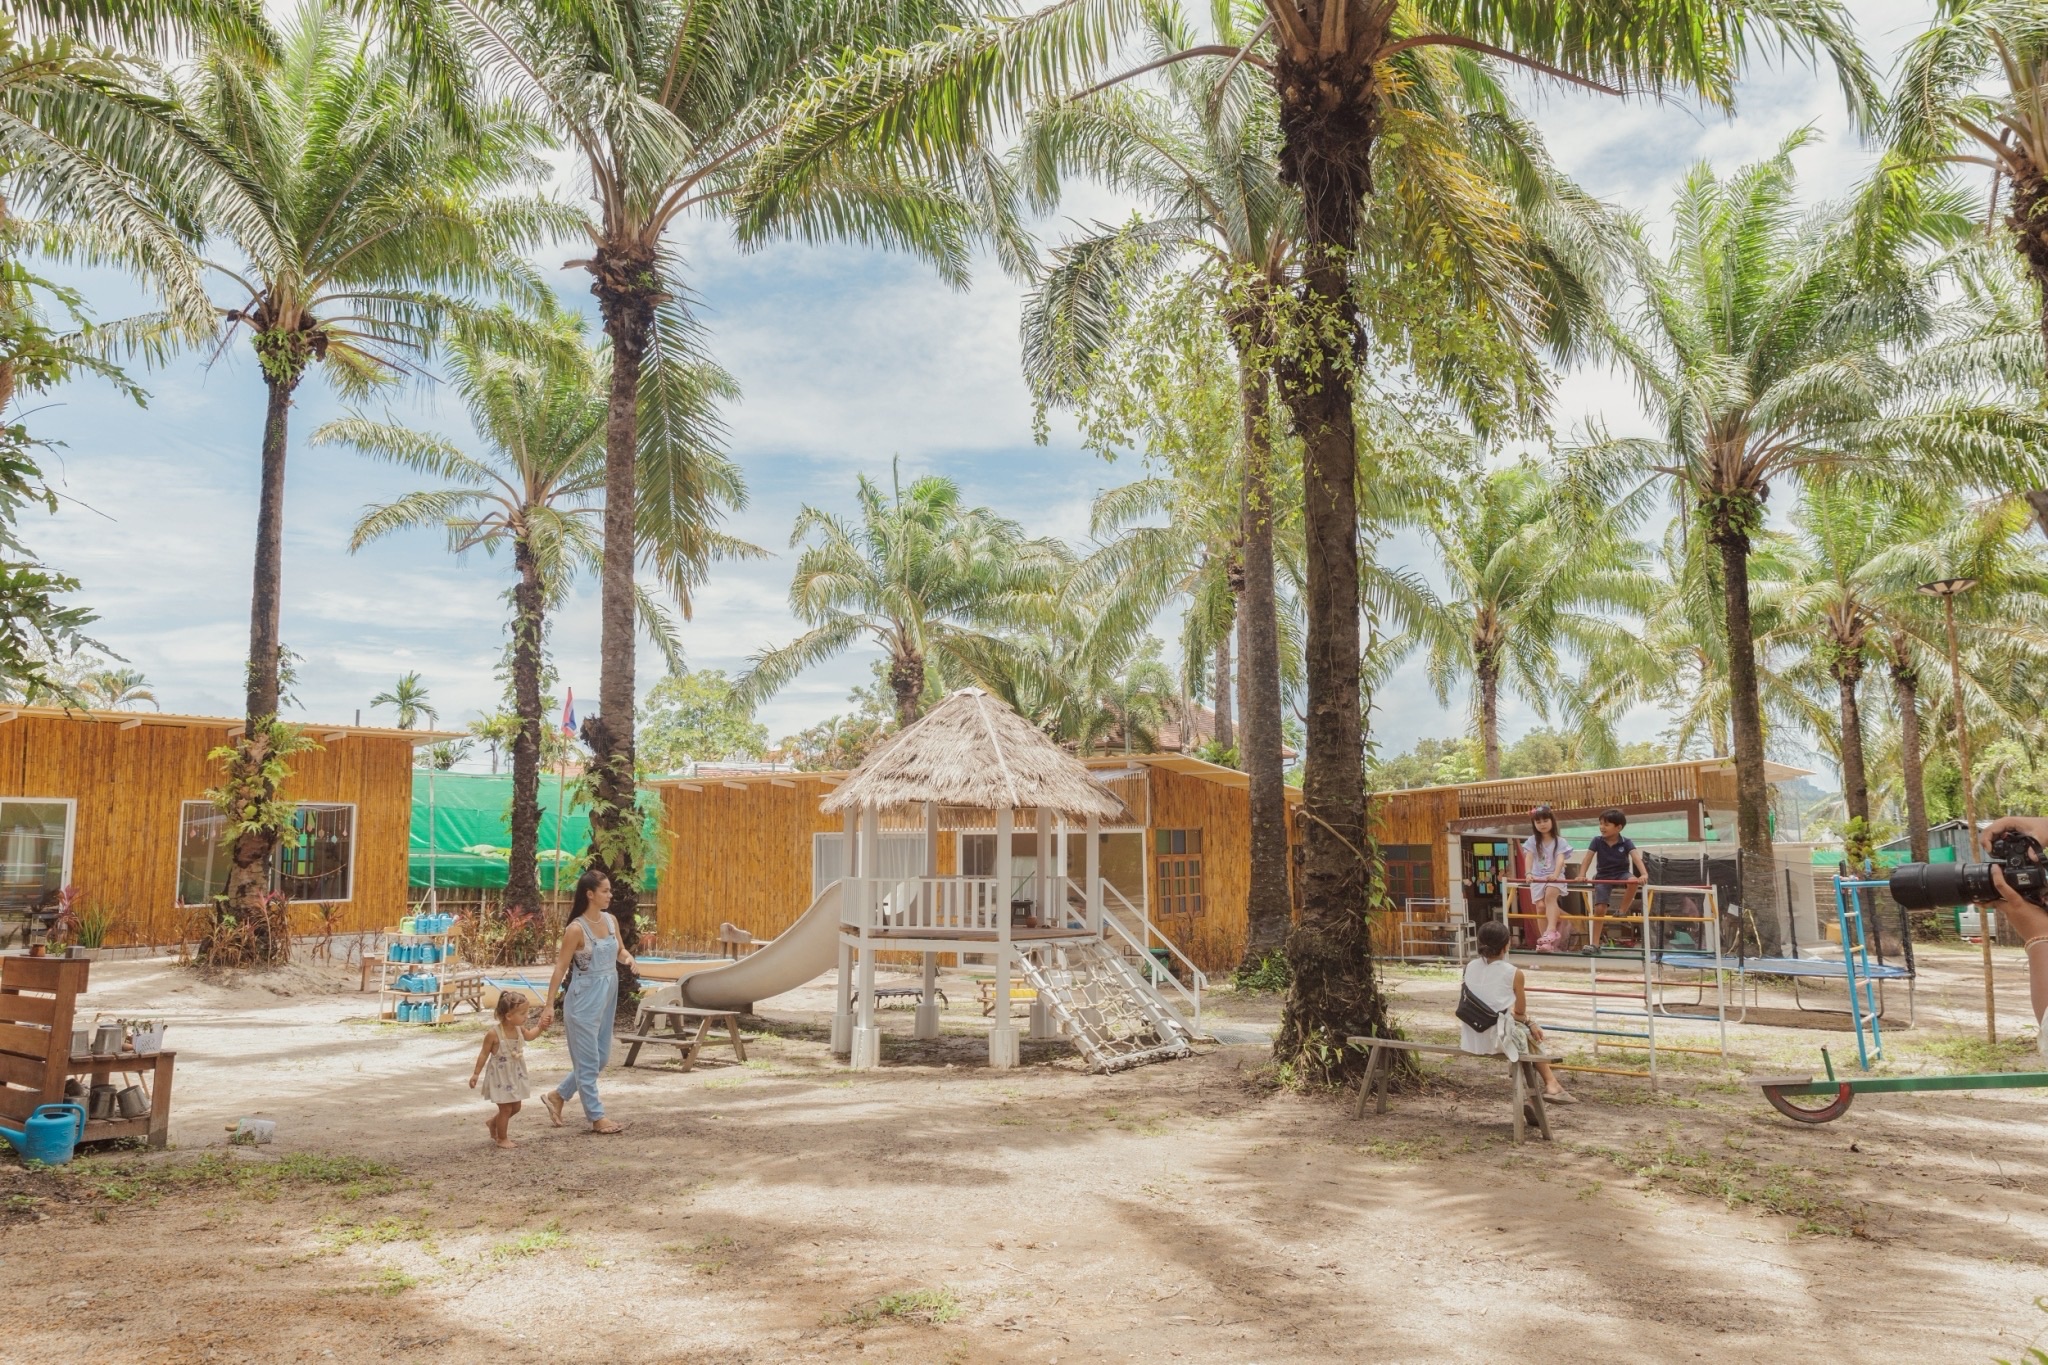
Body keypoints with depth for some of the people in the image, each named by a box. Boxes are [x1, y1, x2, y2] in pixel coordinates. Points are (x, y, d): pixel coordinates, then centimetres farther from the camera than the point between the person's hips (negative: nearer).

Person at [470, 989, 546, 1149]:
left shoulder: (519, 1029, -5)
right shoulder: (494, 1033, -24)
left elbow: (529, 1036, 17)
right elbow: (484, 1053, -14)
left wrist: (540, 1027, 0)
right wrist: (476, 1074, -10)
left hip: (515, 1074, 7)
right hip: (500, 1076, -7)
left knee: (515, 1107, 16)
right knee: (506, 1108, 1)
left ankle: (493, 1123, 39)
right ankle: (502, 1139, 18)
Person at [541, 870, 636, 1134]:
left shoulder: (611, 921, 4)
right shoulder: (576, 928, -16)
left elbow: (620, 950, 17)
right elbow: (561, 967, -13)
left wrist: (627, 957, -7)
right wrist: (549, 1004, -13)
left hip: (607, 996, 8)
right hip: (584, 998, -8)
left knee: (601, 1058, 15)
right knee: (588, 1061, 2)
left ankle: (557, 1095, 31)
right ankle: (597, 1118, 11)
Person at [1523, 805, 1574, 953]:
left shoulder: (1560, 841, 0)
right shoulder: (1532, 841, 5)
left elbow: (1560, 859, -15)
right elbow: (1528, 858, -9)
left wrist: (1555, 874, -34)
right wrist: (1528, 873, -28)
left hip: (1555, 877, -2)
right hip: (1538, 878, 2)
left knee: (1550, 895, -31)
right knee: (1541, 906, -9)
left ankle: (1551, 931, -37)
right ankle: (1550, 941, -2)